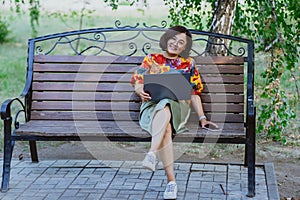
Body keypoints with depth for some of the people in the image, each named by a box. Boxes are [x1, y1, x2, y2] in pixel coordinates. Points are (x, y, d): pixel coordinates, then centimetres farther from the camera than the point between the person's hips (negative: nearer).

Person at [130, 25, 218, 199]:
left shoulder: (188, 64, 21)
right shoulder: (152, 59, 20)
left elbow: (194, 93, 17)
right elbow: (137, 82, 14)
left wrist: (202, 117, 6)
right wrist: (141, 91, -11)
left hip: (178, 105, 0)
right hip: (152, 105, 0)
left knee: (165, 107, -40)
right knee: (165, 127, -36)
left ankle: (152, 155, -55)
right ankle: (171, 181, -43)